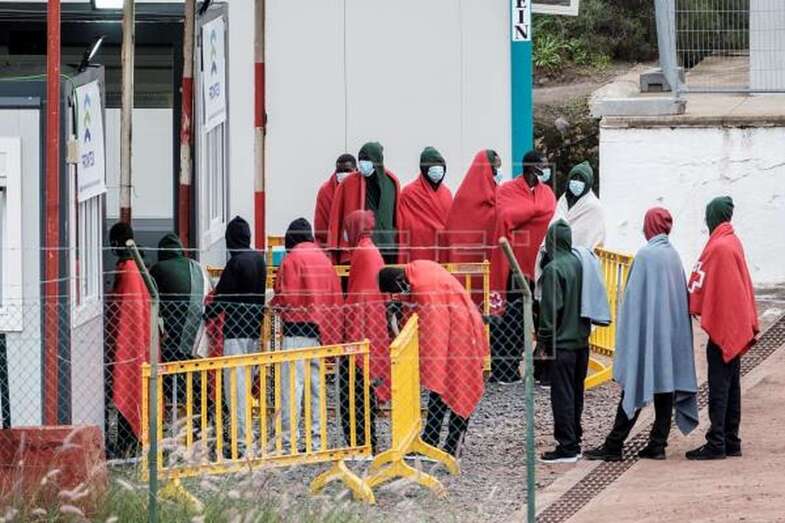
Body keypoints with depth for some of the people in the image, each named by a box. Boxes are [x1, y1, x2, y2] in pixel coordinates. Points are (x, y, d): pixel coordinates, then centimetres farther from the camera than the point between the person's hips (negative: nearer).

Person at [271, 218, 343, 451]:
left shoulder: (292, 259, -7)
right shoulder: (324, 259, 12)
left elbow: (285, 297, -13)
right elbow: (336, 298, 13)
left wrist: (274, 306, 9)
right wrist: (334, 333, 16)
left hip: (297, 329, -6)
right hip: (322, 329, 6)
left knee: (292, 383, -7)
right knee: (317, 384, 10)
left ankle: (288, 438, -11)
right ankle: (317, 438, 11)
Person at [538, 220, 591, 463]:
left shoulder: (553, 269, -15)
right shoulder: (579, 263, 5)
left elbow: (551, 307, -16)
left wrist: (543, 338, -7)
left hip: (561, 343, -7)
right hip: (581, 340, 7)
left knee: (562, 395, -3)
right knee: (575, 394, 15)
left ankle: (567, 446, -4)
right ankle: (574, 441, 21)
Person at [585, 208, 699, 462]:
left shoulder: (645, 256, -13)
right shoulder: (673, 255, 6)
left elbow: (633, 297, -13)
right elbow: (682, 294, 11)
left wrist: (626, 334, -8)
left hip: (647, 332, -6)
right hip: (672, 334, 6)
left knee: (634, 388, -4)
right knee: (666, 387, 8)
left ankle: (614, 446, -3)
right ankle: (658, 444, 9)